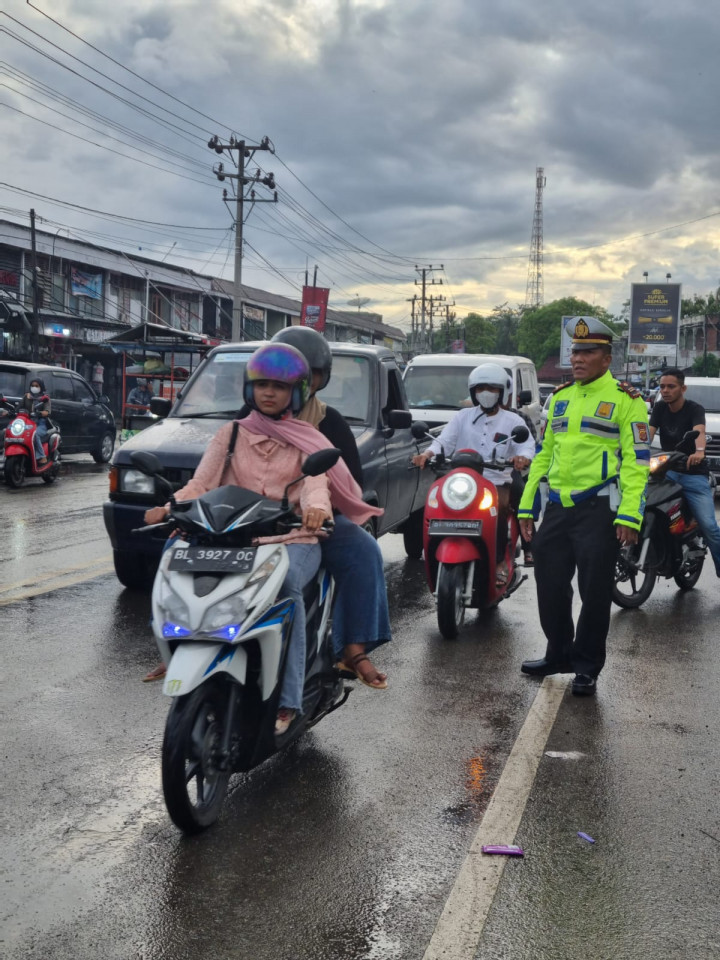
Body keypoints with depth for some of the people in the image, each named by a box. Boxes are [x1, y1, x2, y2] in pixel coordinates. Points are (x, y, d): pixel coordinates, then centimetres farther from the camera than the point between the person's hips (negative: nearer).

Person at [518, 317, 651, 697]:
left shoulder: (625, 399, -4)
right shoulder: (560, 397, 15)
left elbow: (637, 460, -10)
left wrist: (629, 515, -20)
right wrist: (526, 505, 14)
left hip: (598, 509, -6)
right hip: (557, 507, 6)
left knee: (594, 592, 1)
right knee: (550, 586, 11)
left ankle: (587, 666, 16)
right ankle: (558, 654, 29)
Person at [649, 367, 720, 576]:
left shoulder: (695, 409, -8)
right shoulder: (659, 408, 7)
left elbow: (699, 432, -28)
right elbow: (649, 432, -5)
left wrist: (699, 451, -50)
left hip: (694, 474, -3)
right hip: (667, 471, 3)